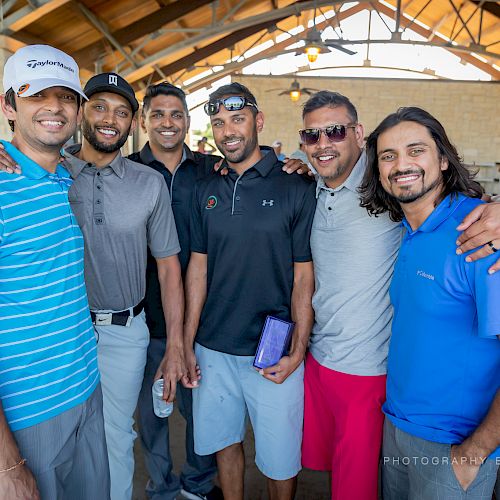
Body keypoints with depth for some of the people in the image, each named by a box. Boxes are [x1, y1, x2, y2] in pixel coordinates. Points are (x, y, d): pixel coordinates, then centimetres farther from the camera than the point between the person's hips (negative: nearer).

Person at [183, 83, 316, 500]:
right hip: (213, 348, 4)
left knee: (279, 458, 12)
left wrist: (297, 352, -11)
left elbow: (304, 278, -6)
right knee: (224, 441, 21)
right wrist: (188, 342, 4)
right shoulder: (206, 191, 4)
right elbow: (198, 267, 6)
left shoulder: (297, 191, -8)